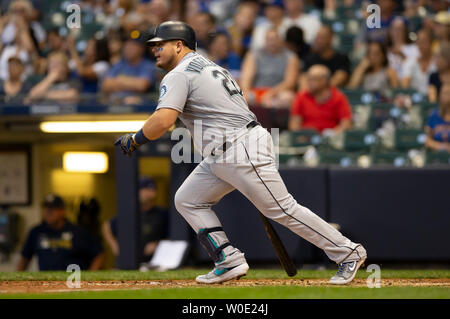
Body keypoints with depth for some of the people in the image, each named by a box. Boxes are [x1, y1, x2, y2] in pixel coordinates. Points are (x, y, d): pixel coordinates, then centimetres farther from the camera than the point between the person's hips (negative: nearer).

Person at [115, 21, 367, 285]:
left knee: (282, 209, -8)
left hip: (242, 151, -11)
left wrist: (135, 140, -10)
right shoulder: (208, 66, 21)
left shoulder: (178, 76, -10)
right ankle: (230, 262, 3)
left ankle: (348, 253, -1)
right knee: (187, 201, 9)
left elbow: (163, 121, -24)